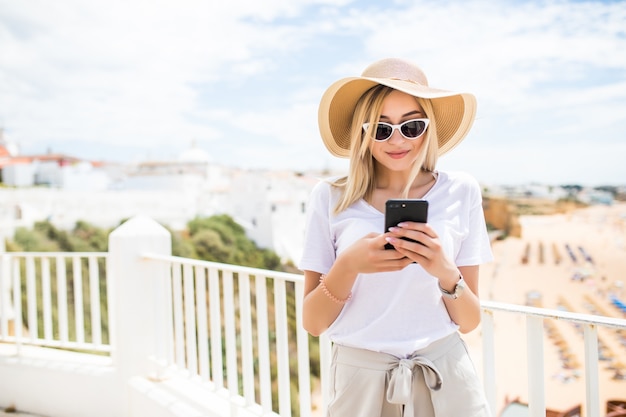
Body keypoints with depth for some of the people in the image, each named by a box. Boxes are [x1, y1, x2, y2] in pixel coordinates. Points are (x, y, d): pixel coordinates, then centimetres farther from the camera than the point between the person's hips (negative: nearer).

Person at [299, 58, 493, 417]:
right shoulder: (330, 197, -6)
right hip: (360, 378, 0)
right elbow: (313, 323, -4)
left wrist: (446, 273, -20)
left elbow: (470, 321, -1)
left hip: (445, 378, 1)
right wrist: (349, 265, -21)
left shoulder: (461, 192, -3)